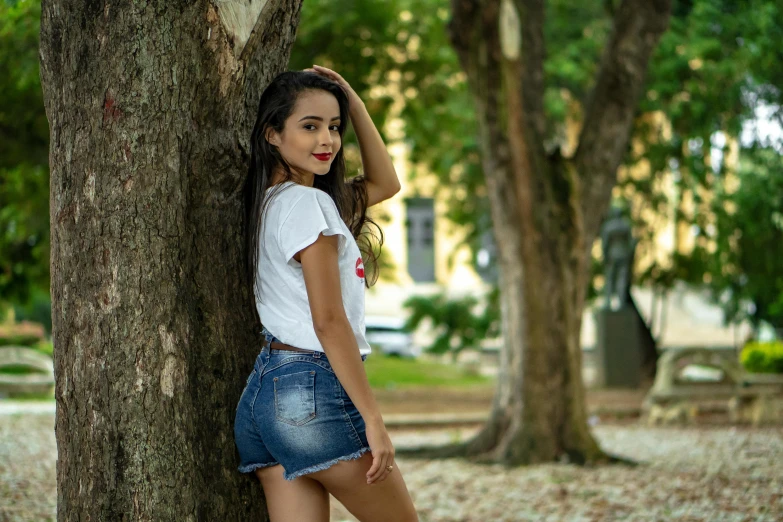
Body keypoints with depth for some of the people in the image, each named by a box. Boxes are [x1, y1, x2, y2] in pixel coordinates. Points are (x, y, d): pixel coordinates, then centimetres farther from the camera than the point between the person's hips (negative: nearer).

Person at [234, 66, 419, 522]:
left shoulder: (271, 202, 17)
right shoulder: (308, 203, -11)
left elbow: (384, 183, 29)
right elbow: (329, 321, -16)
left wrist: (354, 103, 19)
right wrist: (373, 419, -15)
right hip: (316, 391, -8)